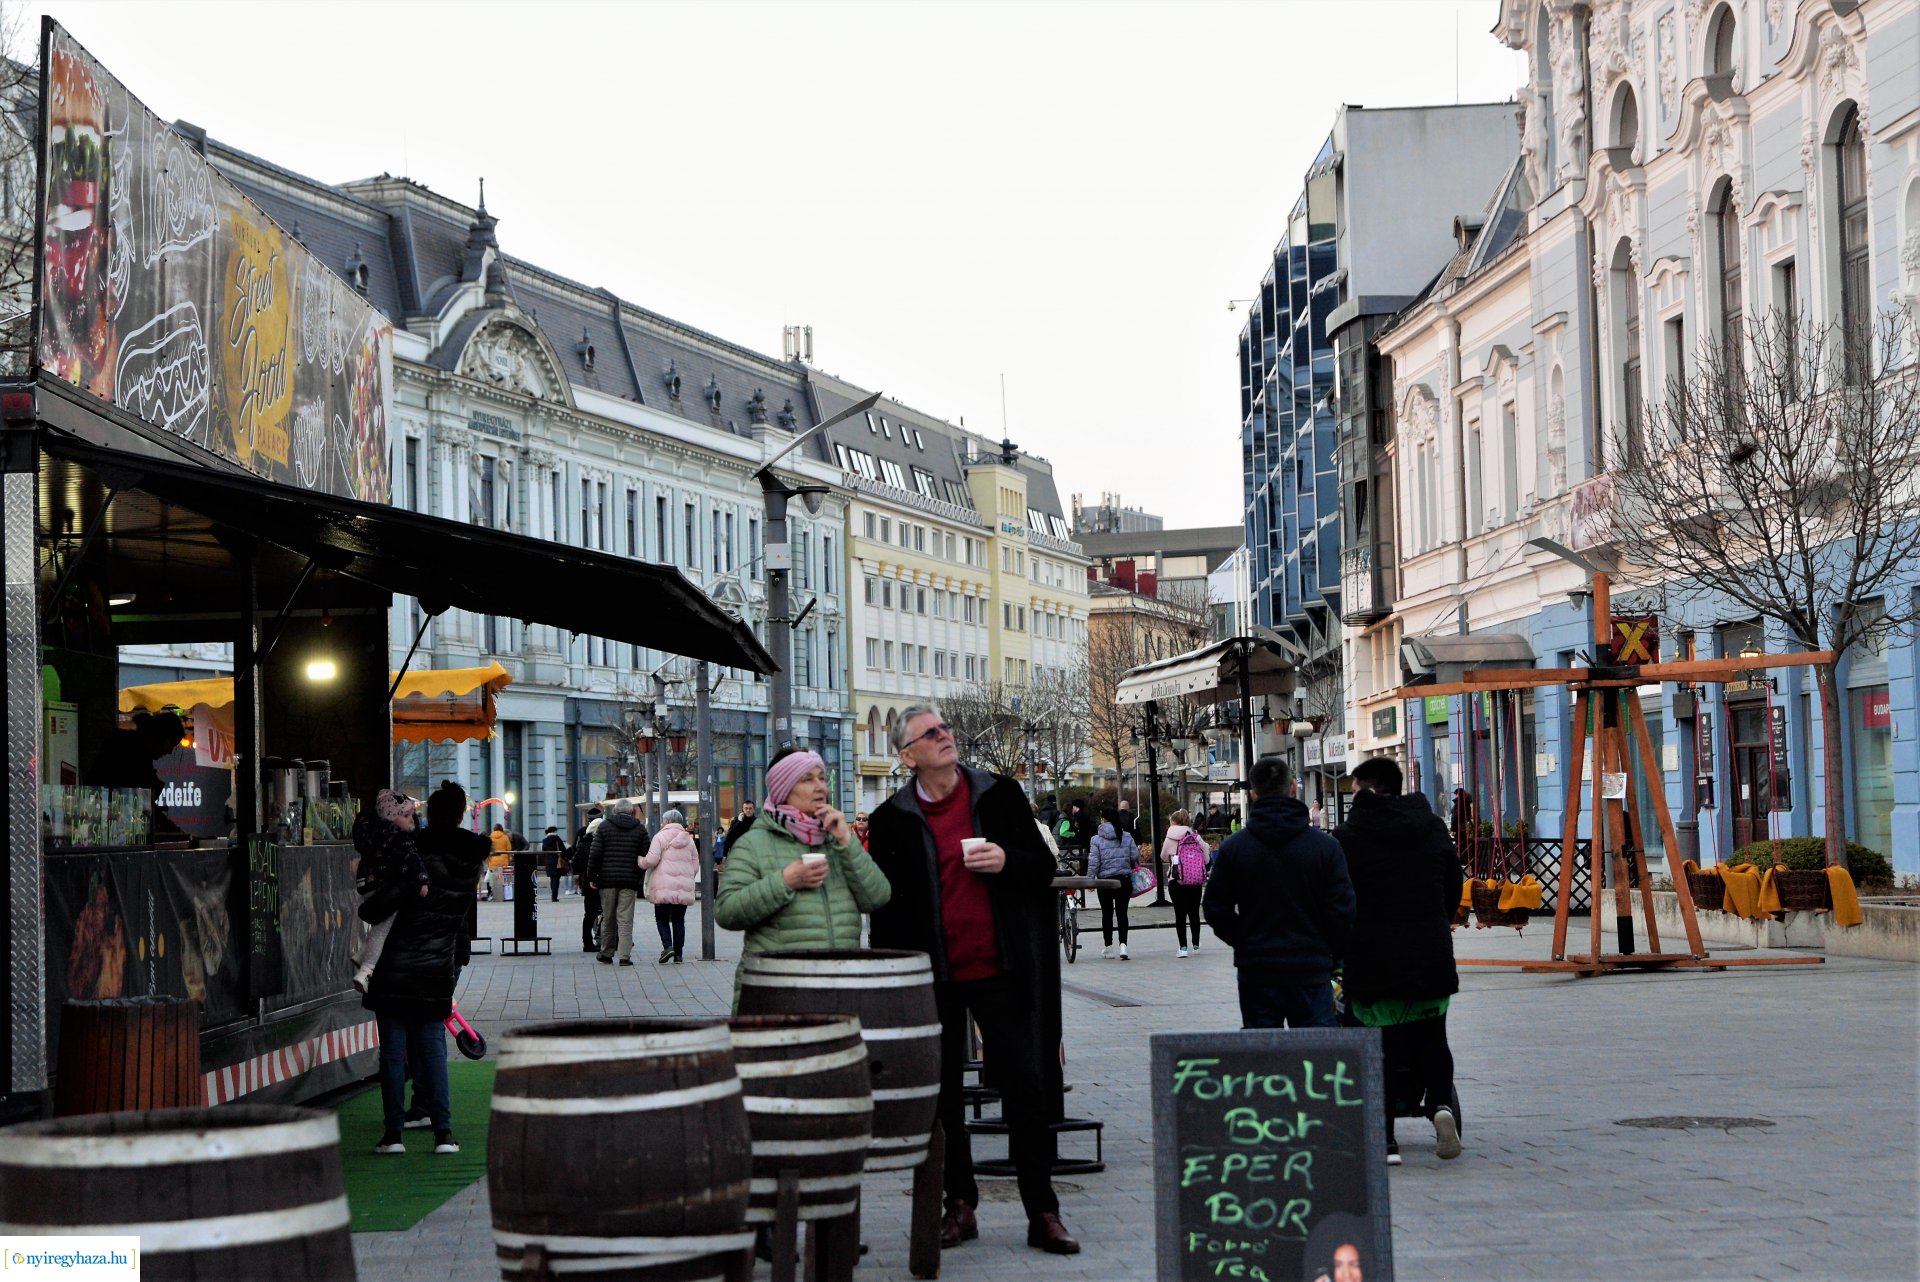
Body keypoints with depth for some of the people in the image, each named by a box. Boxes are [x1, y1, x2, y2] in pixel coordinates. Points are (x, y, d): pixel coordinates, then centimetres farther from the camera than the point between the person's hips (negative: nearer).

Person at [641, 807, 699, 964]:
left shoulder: (660, 837, -4)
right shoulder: (688, 839, 13)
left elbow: (651, 860, -12)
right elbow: (696, 865, 14)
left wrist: (640, 861, 8)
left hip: (665, 886, -4)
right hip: (684, 887, 4)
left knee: (661, 918, 5)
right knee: (679, 920, 9)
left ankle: (667, 945, -16)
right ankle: (678, 954, 6)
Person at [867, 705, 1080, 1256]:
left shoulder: (999, 794, 4)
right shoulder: (894, 819, 1)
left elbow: (1044, 868, 8)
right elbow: (884, 905, 3)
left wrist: (1007, 862, -13)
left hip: (999, 969, 0)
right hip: (933, 978, 0)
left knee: (1022, 1086, 0)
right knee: (944, 1093, 8)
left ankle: (1043, 1214, 4)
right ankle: (960, 1205, 19)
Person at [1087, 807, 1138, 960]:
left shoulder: (1097, 839, -8)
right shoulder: (1127, 836, -1)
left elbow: (1093, 862, -9)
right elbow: (1135, 857, 1)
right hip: (1124, 879, 1)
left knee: (1107, 913, 10)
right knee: (1122, 913, 2)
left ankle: (1107, 947, 17)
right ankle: (1123, 945, -13)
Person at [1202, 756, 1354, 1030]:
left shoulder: (1232, 848, -2)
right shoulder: (1325, 846, -5)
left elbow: (1215, 910, 0)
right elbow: (1342, 911, -4)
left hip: (1256, 972, 1)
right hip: (1312, 972, -1)